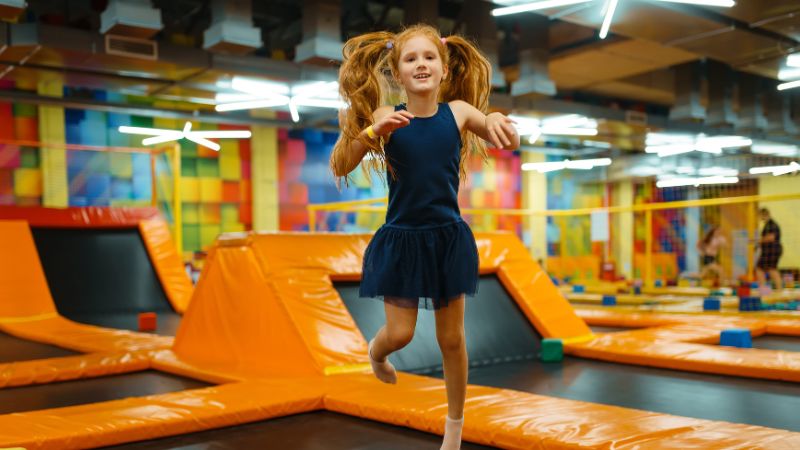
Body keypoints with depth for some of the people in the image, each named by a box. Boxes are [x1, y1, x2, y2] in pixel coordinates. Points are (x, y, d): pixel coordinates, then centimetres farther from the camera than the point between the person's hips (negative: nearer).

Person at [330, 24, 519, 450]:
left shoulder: (458, 111, -5)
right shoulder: (386, 117, -9)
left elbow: (510, 142, -3)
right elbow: (339, 167, -14)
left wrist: (497, 121, -25)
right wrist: (372, 131, -30)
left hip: (449, 237, 1)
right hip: (401, 239, -1)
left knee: (452, 339, 10)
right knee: (400, 333, 2)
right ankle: (375, 351, 41)